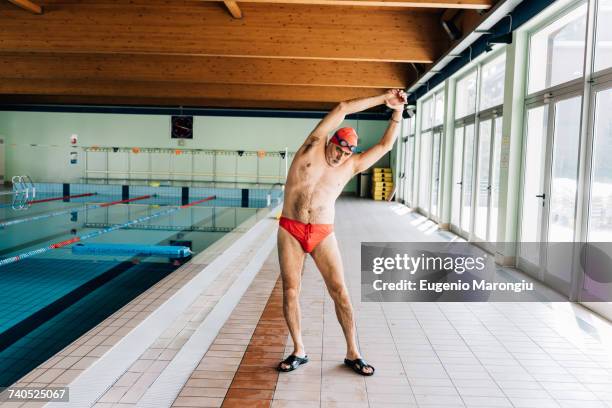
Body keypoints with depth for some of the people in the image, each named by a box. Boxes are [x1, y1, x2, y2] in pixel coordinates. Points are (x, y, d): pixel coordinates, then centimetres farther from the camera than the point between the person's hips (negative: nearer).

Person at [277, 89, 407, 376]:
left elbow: (385, 145, 8)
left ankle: (352, 353, 9)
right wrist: (382, 98, 1)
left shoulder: (351, 165, 7)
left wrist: (397, 112, 2)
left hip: (323, 234, 1)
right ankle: (299, 352, 14)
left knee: (340, 290, -4)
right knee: (290, 290, 0)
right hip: (290, 230, 0)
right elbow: (342, 109, -2)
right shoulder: (313, 145, 3)